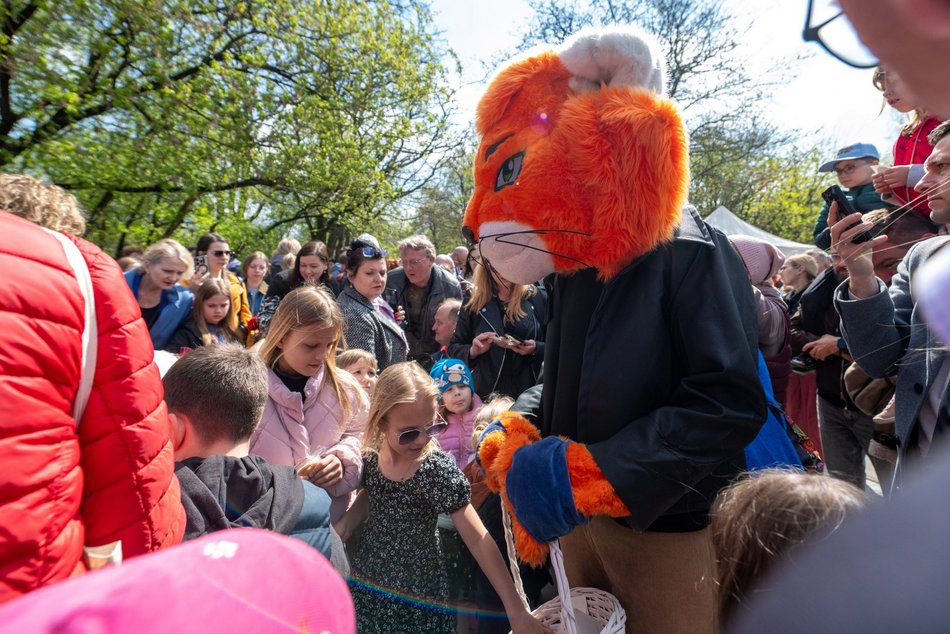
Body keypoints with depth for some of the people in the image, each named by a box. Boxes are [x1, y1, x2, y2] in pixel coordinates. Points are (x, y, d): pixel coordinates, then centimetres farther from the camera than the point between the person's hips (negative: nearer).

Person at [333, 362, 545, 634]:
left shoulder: (438, 470, -26)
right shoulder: (371, 457, -12)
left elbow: (478, 540, -24)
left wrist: (515, 608, -25)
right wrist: (342, 527, -7)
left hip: (418, 596, -4)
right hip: (367, 582, 4)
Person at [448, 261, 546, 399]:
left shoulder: (539, 298, 0)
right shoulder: (475, 303, 3)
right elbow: (453, 348, 7)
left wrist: (536, 349, -17)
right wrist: (472, 351, -14)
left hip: (529, 392, -1)